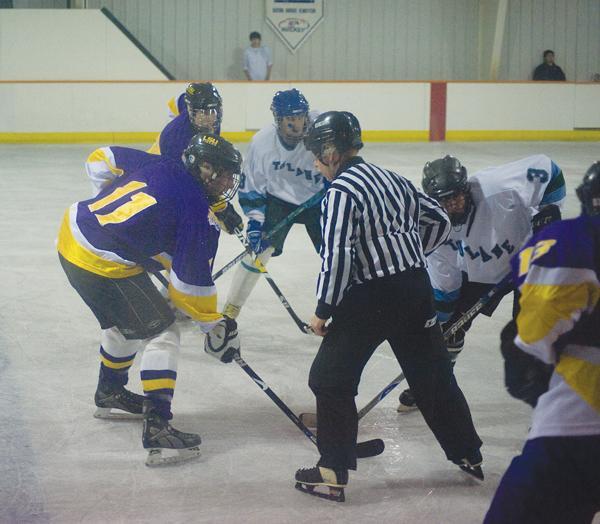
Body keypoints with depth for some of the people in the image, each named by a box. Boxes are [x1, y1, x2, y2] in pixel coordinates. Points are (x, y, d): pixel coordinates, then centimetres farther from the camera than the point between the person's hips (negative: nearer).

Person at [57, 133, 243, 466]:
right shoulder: (194, 208, -14)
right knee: (161, 333, -4)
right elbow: (190, 280, -12)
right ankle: (157, 428, -14)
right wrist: (215, 326, -1)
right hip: (104, 264, -9)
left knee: (124, 322, 30)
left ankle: (110, 393, 51)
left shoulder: (161, 168, 7)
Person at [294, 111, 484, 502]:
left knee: (331, 378, 3)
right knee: (433, 372, 17)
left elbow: (336, 256, -20)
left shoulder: (341, 191, -13)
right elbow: (438, 217, 20)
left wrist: (324, 310, -11)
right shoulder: (391, 179, 11)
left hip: (371, 297, -7)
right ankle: (468, 454, 26)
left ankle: (334, 473, -2)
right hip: (417, 288, 7)